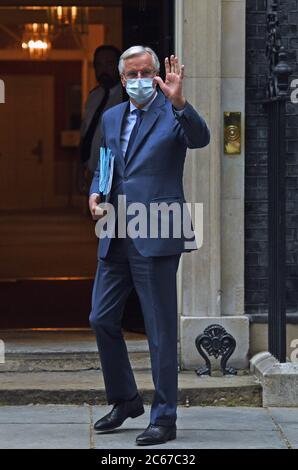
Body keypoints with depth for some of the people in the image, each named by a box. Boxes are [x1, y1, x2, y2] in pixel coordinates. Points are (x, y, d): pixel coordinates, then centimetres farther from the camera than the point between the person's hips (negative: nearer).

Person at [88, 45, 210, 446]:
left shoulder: (172, 114, -4)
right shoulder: (111, 118, 16)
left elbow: (200, 138, -24)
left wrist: (178, 101, -39)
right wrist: (95, 193, 6)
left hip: (156, 237, -7)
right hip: (116, 238, 7)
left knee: (161, 330, -2)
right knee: (101, 319, 9)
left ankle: (164, 418, 4)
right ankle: (125, 400, 28)